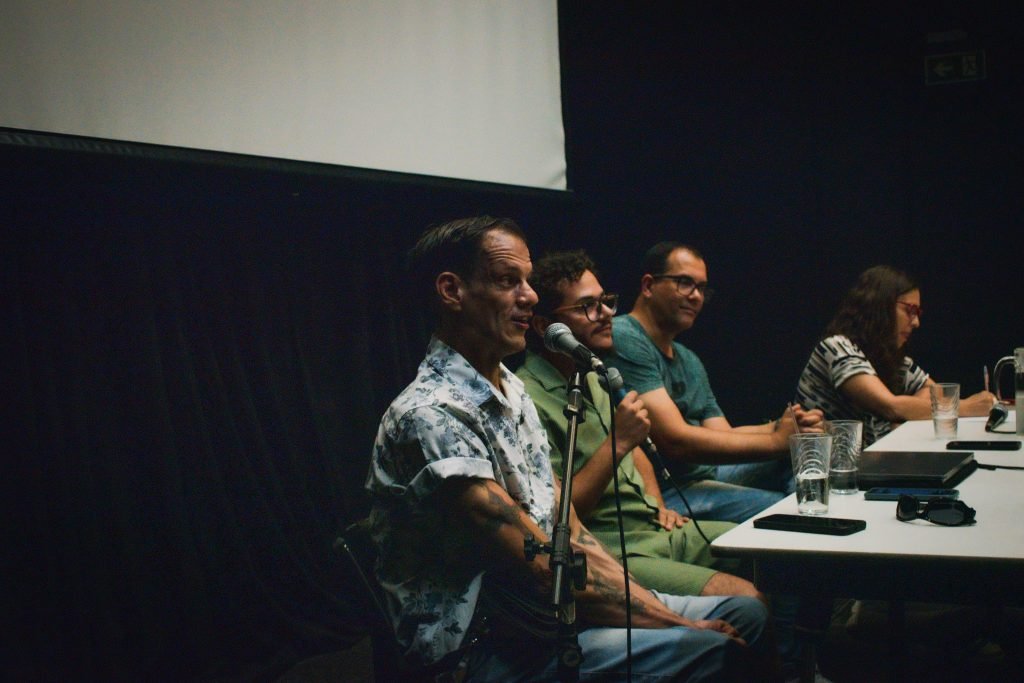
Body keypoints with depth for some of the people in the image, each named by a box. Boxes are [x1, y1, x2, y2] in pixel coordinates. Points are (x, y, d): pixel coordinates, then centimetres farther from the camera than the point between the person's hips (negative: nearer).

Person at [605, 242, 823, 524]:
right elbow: (676, 441, -20)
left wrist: (783, 427, -8)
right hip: (665, 490, -10)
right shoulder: (623, 340, -13)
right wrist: (777, 441, -15)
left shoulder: (689, 361, 19)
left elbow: (722, 435, 12)